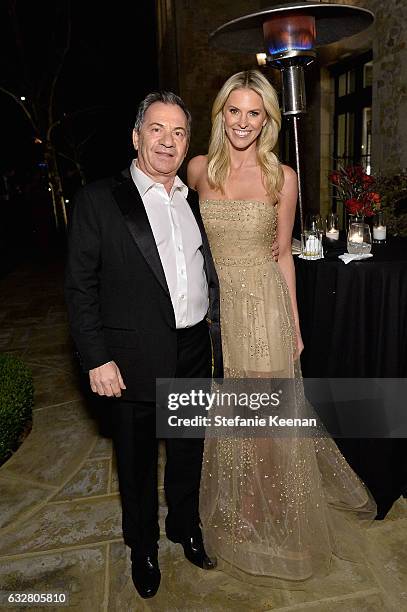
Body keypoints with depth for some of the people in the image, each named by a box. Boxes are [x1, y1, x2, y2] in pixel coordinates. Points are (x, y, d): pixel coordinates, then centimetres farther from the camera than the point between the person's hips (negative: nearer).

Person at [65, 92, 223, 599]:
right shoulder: (99, 200, -8)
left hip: (195, 353, 5)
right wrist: (97, 358, -14)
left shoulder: (195, 201, 8)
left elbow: (208, 274, 12)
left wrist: (218, 341, 10)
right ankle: (143, 546, 42)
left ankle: (186, 528, 48)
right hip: (136, 360, -4)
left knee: (188, 452, 21)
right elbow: (80, 286, -10)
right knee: (137, 459, 16)